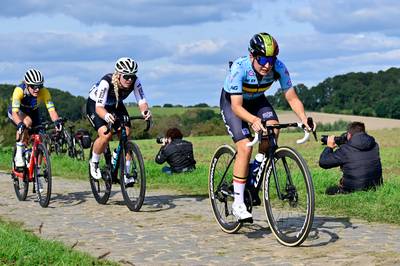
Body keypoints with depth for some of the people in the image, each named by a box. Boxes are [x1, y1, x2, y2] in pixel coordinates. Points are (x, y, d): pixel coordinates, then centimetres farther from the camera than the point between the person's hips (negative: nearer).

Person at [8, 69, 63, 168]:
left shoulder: (44, 92, -30)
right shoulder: (19, 90, -36)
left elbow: (51, 110, -35)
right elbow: (15, 112, -44)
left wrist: (57, 121, -55)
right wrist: (20, 124, -62)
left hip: (33, 112, 3)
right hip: (17, 112, -3)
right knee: (27, 122, -36)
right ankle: (19, 154, -23)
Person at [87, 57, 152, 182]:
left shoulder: (135, 82, -27)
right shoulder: (106, 82, -38)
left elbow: (142, 101, -29)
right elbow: (99, 107, -44)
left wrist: (145, 111, -53)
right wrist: (106, 116, -66)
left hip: (116, 106, 5)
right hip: (95, 104, -4)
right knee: (106, 135, -26)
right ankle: (94, 163, 1)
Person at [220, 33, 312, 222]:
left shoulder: (279, 68, -26)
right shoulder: (239, 67, -35)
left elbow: (292, 98, -21)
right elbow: (237, 106, -39)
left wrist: (304, 119, -38)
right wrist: (254, 120, -57)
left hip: (256, 100, 4)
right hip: (232, 102, -4)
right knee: (245, 147, -20)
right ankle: (238, 203, -11)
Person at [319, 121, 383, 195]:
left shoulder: (345, 149, -14)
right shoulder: (375, 146, 2)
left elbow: (323, 163, -7)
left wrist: (329, 147, 11)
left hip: (352, 191, -6)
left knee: (329, 191, 18)